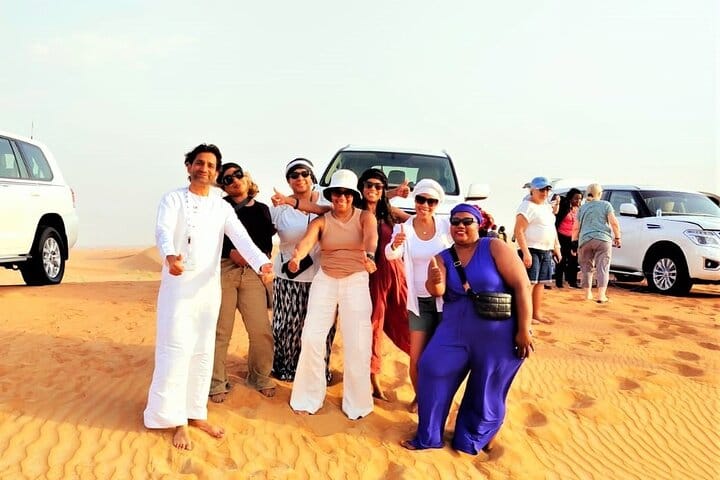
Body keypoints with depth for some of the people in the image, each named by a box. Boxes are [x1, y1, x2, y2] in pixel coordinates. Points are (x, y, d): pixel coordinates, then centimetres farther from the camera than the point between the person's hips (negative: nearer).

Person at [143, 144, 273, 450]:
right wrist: (169, 256, -43)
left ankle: (196, 413, 23)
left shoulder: (222, 207, 8)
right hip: (178, 285, -4)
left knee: (203, 353, 10)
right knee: (177, 351, -4)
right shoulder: (174, 199, -1)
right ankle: (176, 419, 7)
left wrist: (261, 262, -26)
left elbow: (241, 238, -6)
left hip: (209, 287, 4)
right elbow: (163, 231, -19)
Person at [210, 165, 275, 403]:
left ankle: (259, 377, 18)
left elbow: (267, 241, 14)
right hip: (223, 270, -2)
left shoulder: (261, 209, 16)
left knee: (261, 330, -2)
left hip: (252, 272, 2)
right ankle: (217, 382, 8)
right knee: (220, 330, -4)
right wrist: (231, 253, -12)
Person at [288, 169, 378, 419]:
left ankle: (356, 402, 11)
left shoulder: (365, 217, -2)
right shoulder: (321, 221, 1)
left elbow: (371, 236, -25)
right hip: (324, 280, 2)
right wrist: (296, 256, -43)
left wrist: (369, 255, -49)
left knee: (358, 344, -5)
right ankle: (309, 397, 11)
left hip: (356, 282, -1)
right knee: (312, 337, -5)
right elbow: (307, 240, -20)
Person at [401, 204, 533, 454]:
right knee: (431, 370, -5)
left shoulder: (495, 248, -10)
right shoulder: (442, 258, 2)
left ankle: (472, 440, 31)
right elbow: (437, 291, -14)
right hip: (455, 331, 4)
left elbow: (522, 285, -13)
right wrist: (435, 282, -38)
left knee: (487, 392, 8)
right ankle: (428, 437, 12)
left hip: (498, 335, -3)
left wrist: (524, 330, -17)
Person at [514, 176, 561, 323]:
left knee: (541, 282, 12)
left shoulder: (547, 206, 17)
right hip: (532, 250, -9)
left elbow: (552, 228, 26)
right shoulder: (527, 206, -11)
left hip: (546, 251, 9)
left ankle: (537, 312, 21)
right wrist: (525, 252, -25)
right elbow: (519, 231, -19)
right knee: (529, 283, -11)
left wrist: (556, 247, 19)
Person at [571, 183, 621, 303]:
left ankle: (588, 293, 17)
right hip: (603, 239, -2)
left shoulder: (582, 207, 13)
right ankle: (601, 295, -10)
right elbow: (614, 223, -5)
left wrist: (574, 241, 16)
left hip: (585, 240, 3)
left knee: (586, 267, 13)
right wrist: (617, 237, 3)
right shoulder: (606, 205, 5)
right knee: (602, 267, -2)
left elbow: (576, 227, 10)